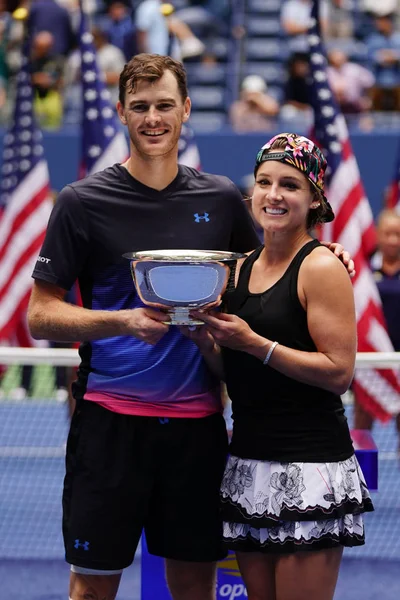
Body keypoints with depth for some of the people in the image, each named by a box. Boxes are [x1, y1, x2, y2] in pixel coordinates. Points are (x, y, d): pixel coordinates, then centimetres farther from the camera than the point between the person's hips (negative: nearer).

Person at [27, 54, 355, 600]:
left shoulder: (220, 198, 8)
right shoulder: (83, 202, -2)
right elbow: (41, 316, -2)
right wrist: (125, 321, -18)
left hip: (196, 423, 3)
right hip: (111, 417, -3)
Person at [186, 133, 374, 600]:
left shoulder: (321, 266, -8)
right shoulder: (242, 269, 13)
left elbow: (339, 372, -15)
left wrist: (251, 342, -18)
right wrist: (205, 340, -1)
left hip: (308, 468, -7)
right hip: (248, 463, 7)